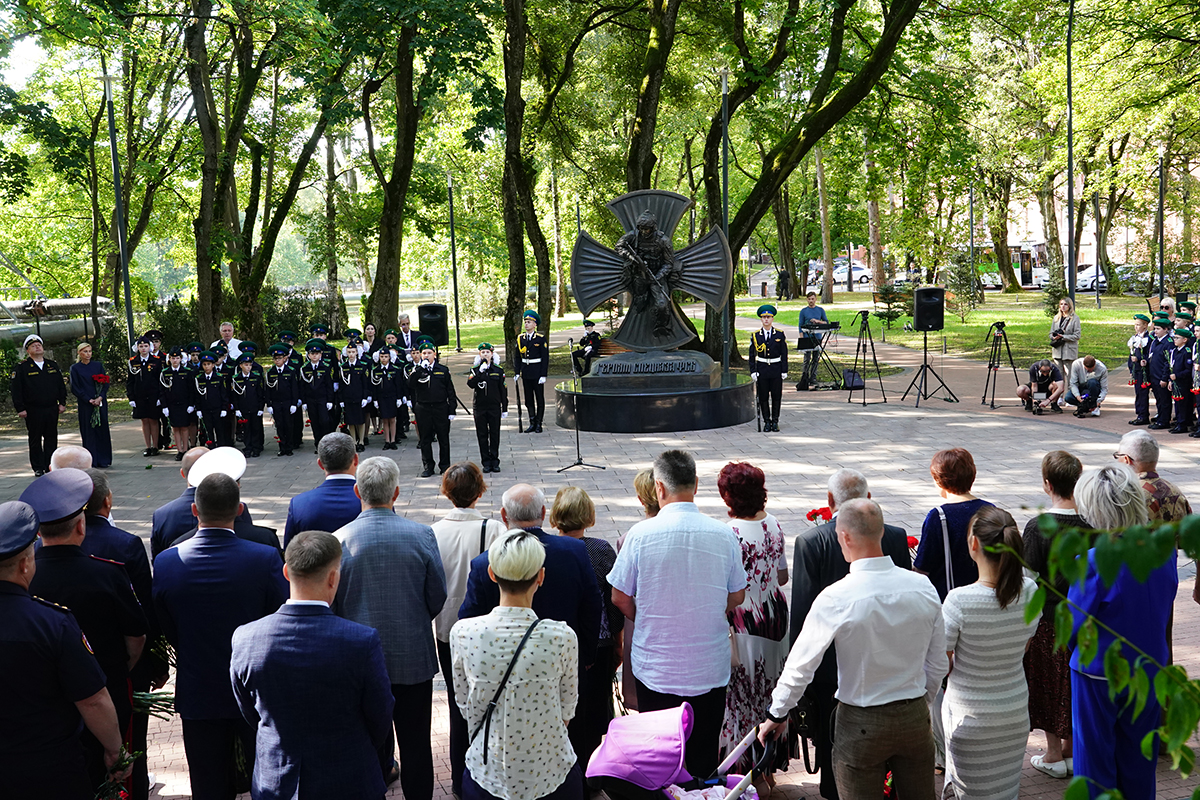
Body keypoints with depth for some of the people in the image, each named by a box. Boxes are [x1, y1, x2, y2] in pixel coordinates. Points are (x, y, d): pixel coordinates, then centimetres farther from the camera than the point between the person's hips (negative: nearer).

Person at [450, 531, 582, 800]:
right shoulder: (562, 637, -20)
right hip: (551, 775, -1)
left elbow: (464, 705, 0)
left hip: (487, 775, 2)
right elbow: (566, 712, -5)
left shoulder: (462, 633, -15)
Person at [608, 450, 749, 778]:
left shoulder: (641, 534, -13)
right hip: (710, 667, 2)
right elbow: (736, 597, 4)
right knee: (704, 756, 14)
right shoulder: (724, 534, -7)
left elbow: (620, 598, -4)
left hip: (655, 667, -1)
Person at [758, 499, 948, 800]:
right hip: (914, 719, 4)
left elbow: (800, 665, -12)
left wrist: (776, 715, 3)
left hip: (862, 725, -4)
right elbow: (937, 664, 5)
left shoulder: (836, 598, -19)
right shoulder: (923, 588, -6)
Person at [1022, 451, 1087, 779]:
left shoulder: (1037, 527, -20)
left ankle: (1054, 755, 19)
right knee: (1074, 682, 17)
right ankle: (1070, 750, 29)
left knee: (1047, 684, 10)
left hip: (1047, 619, -4)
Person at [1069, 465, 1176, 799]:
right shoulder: (1164, 549, -9)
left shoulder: (1093, 562, -26)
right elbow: (1166, 603, 7)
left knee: (1095, 761, 13)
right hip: (1150, 671, 5)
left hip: (1099, 676, -5)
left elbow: (1073, 630, -17)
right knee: (1139, 761, 22)